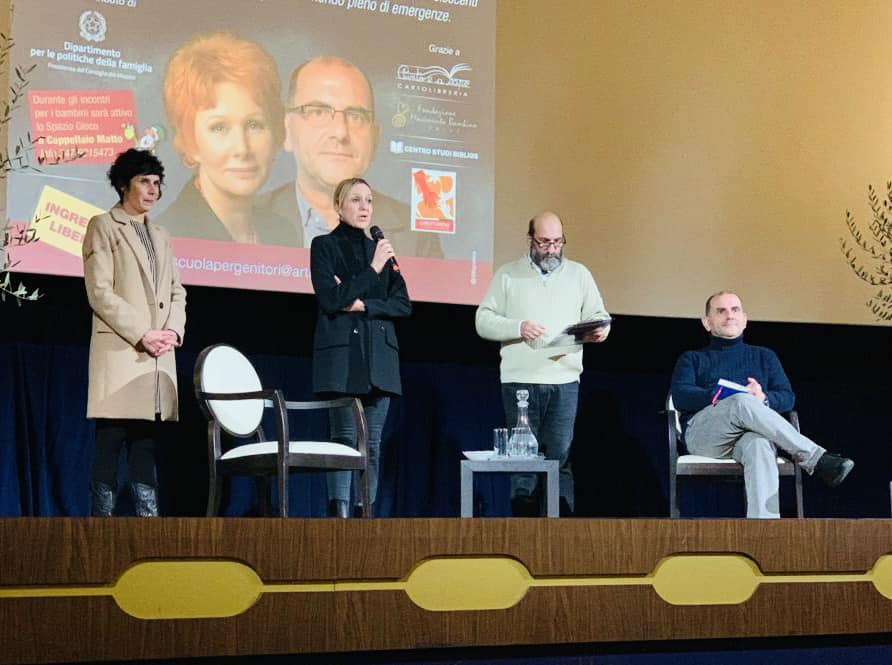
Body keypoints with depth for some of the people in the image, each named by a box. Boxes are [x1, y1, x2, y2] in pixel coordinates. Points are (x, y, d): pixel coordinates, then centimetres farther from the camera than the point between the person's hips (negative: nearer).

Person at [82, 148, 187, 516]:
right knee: (110, 445, -6)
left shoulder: (160, 235, 22)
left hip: (158, 357, 6)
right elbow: (99, 292, -8)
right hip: (119, 352, -6)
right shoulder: (103, 226, 2)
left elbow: (176, 291, 19)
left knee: (146, 446, 5)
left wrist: (173, 330, -1)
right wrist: (142, 335, -14)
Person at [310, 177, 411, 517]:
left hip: (379, 356, 5)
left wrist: (364, 305, -7)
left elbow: (403, 304, 9)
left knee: (373, 444, 2)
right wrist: (373, 270, -12)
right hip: (341, 355, -5)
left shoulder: (380, 249, 16)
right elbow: (330, 299, -10)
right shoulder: (324, 246, 3)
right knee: (345, 439, -10)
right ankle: (340, 514, -10)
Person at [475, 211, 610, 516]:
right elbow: (484, 321, 3)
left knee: (560, 456, -2)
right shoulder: (508, 275, 8)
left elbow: (598, 314, 12)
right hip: (519, 380, -1)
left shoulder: (579, 274, 13)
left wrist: (600, 330, -11)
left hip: (564, 380, 1)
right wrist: (518, 327, -13)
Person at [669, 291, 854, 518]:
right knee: (743, 403, -36)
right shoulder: (692, 359, 27)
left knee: (759, 446, -40)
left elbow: (787, 398, 15)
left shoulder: (764, 357, 31)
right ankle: (817, 459, -36)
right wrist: (717, 396, -14)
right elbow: (680, 397, 5)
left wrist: (764, 398, -10)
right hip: (703, 435, -1)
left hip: (751, 433, 1)